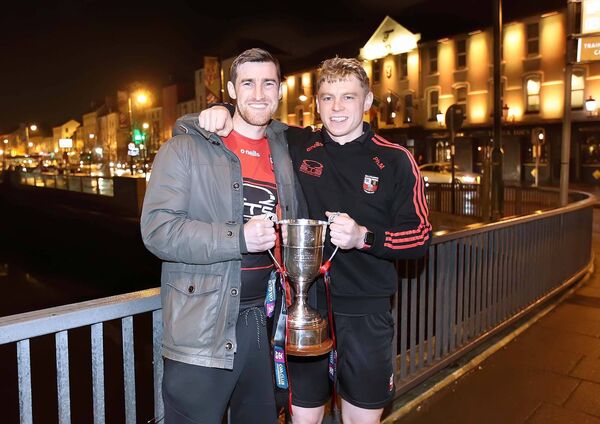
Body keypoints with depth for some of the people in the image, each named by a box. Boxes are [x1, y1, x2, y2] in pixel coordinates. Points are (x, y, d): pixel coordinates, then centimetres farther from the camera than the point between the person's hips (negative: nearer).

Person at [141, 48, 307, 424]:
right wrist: (239, 238, -23)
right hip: (202, 328, -5)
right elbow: (158, 230, -16)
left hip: (266, 320, 5)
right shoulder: (187, 148, -6)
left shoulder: (284, 152, 10)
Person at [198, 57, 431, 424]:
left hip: (365, 311, -1)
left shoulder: (396, 161, -4)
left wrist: (364, 237, -20)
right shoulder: (297, 146, 1)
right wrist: (222, 111, -8)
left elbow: (420, 237, -4)